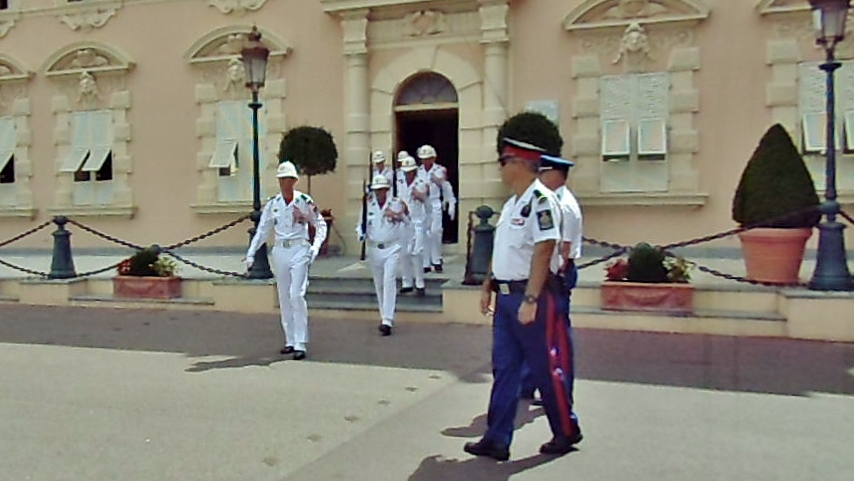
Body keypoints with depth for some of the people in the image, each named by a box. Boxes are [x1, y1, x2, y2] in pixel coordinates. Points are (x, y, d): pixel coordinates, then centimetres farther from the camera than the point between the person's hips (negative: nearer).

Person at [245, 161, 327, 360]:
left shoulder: (304, 201, -3)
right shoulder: (272, 204, 7)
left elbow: (320, 224, 4)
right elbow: (262, 230, 9)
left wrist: (315, 246, -10)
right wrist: (251, 253, 2)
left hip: (299, 251, -5)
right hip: (280, 252, 5)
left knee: (296, 295, -14)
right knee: (284, 297, 8)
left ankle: (300, 344, -10)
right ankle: (290, 341, 18)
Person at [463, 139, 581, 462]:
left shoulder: (541, 200, -16)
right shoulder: (512, 203, 13)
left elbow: (543, 253, -22)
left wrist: (530, 299, -26)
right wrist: (488, 286, 18)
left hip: (530, 297, -9)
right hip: (506, 297, 9)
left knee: (546, 368, 5)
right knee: (504, 369, 10)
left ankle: (566, 432, 24)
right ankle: (497, 440, 17)